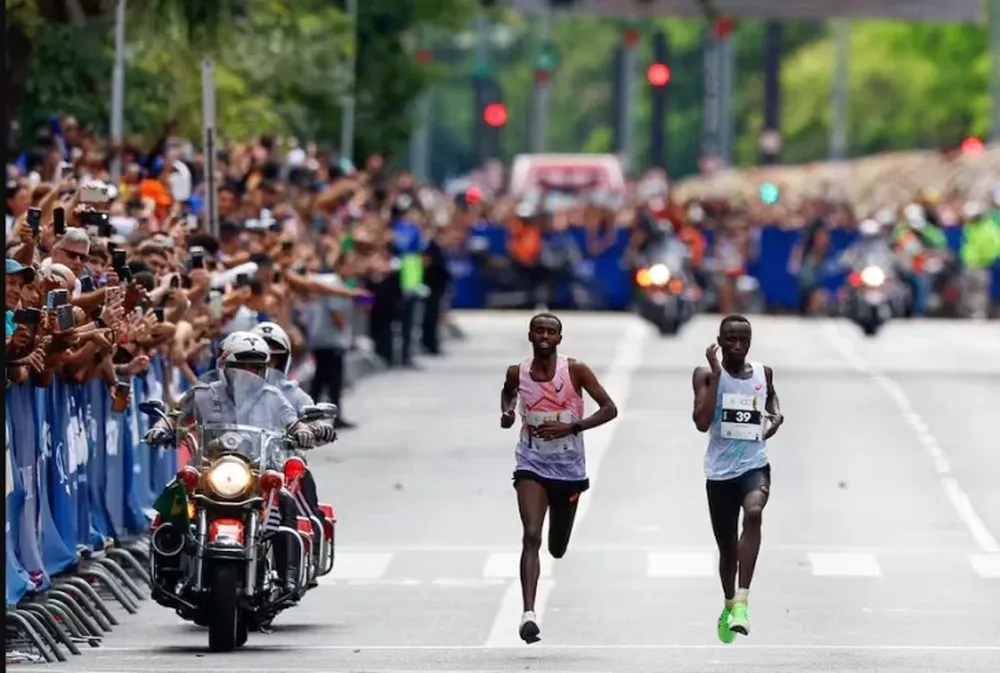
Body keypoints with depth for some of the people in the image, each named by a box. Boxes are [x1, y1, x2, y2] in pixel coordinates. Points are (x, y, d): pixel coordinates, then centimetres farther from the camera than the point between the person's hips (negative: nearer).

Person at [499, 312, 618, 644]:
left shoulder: (575, 370, -9)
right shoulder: (517, 373, -3)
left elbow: (610, 409, -8)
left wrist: (572, 427, -20)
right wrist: (506, 412, -1)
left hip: (569, 470, 1)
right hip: (532, 467, -1)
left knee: (558, 548, 16)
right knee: (531, 537, -21)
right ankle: (528, 614, -28)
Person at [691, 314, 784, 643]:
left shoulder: (763, 373, 4)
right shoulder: (707, 375, -7)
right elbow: (702, 423, -20)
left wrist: (776, 415, 7)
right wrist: (716, 373, -21)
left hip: (755, 465, 0)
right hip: (720, 470, 0)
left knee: (753, 512, -32)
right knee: (726, 547, 12)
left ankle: (742, 601, -35)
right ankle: (729, 606, 41)